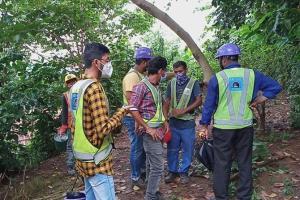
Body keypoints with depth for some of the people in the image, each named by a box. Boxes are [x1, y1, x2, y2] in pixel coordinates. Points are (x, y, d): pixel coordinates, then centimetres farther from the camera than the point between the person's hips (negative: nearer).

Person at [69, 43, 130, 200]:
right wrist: (121, 112, -12)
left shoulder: (76, 87, 8)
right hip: (96, 160, -9)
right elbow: (103, 129, -26)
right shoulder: (94, 88, -21)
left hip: (83, 157, 9)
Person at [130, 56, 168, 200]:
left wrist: (164, 121, 10)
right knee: (157, 166, -5)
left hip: (158, 130, 8)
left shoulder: (156, 86, 11)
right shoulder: (141, 86, -15)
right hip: (150, 131, -8)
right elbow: (133, 109, -18)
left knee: (151, 164, 18)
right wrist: (148, 128, -18)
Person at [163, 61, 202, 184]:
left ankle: (184, 172, 25)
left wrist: (183, 110, -16)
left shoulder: (193, 83, -5)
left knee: (187, 149, 8)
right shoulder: (172, 83, 6)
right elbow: (167, 101, 9)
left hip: (187, 123, -3)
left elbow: (199, 101, -8)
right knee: (172, 149, 11)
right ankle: (172, 171, 26)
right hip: (173, 122, 3)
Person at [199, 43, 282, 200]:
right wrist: (256, 101, 4)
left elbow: (209, 105, -5)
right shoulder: (252, 74, 0)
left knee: (222, 165, 8)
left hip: (223, 128, -2)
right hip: (245, 127, 3)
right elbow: (275, 87, 6)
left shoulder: (217, 78, -8)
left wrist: (203, 125, 5)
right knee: (245, 164, 15)